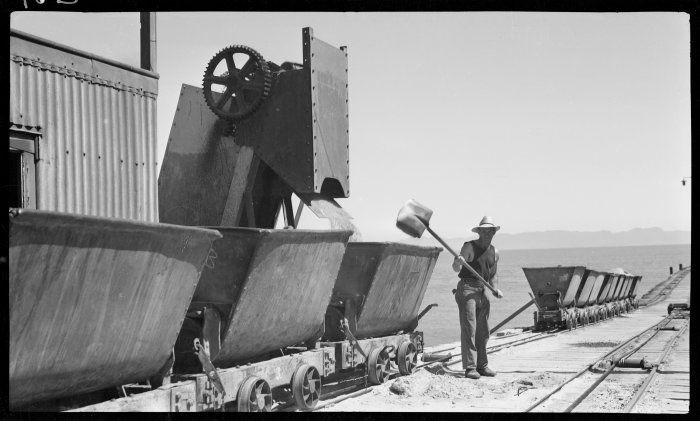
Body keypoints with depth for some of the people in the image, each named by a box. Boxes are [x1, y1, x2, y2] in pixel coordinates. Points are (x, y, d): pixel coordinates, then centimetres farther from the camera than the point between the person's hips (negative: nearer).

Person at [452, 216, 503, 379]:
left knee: (483, 331, 9)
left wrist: (495, 289, 6)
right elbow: (456, 268, -16)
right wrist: (458, 261, -38)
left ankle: (482, 365, 18)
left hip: (482, 292, 6)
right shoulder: (469, 247, -7)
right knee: (469, 328, -11)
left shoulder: (495, 252, 12)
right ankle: (470, 367, -12)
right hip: (467, 288, -6)